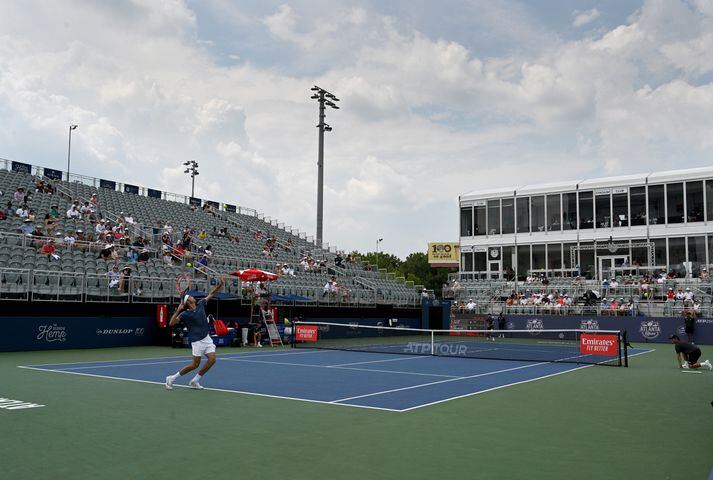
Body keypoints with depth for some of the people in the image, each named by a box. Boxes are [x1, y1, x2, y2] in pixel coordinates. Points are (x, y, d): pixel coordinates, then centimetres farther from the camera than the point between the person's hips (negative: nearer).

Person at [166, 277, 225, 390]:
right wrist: (178, 310, -25)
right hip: (197, 341, -6)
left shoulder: (200, 305, 7)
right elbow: (171, 323, -17)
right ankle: (172, 378, 12)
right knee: (195, 364, -5)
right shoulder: (185, 314, -9)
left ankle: (194, 381, 7)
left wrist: (220, 285, 4)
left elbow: (211, 294, 15)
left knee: (212, 359, -8)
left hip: (207, 338, 6)